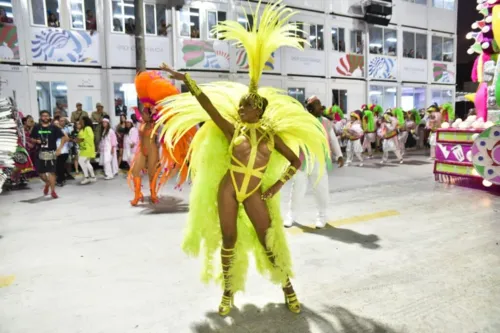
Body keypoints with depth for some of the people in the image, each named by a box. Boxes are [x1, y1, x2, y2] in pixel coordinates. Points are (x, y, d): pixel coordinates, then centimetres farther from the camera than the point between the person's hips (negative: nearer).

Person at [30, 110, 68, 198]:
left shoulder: (54, 128, -3)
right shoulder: (36, 127, 5)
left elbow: (64, 138, -6)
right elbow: (32, 139, 14)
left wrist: (59, 148, -15)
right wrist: (36, 141, -9)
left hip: (51, 152, -3)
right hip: (40, 152, 3)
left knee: (51, 172, -5)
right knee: (40, 172, 8)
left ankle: (53, 190, 5)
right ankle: (47, 183, 38)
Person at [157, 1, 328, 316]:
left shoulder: (272, 134, 2)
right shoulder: (233, 130, 2)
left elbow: (296, 162, 7)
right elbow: (207, 104, -6)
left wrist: (277, 185, 1)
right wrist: (186, 79, -11)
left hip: (254, 194, 0)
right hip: (227, 189, 1)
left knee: (269, 240, 3)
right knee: (228, 240, 4)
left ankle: (288, 287, 24)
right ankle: (228, 292, 22)